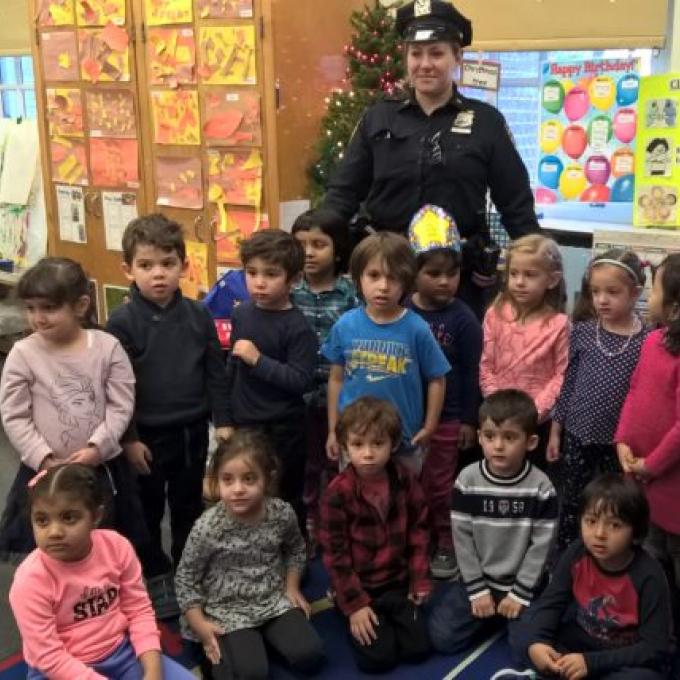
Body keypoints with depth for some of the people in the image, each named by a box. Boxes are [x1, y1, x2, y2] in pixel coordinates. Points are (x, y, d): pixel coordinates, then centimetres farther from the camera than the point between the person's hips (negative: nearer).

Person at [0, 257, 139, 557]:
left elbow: (121, 405, -6)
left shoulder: (107, 346, -7)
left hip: (102, 467, 1)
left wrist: (97, 448, -17)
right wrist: (44, 460, -14)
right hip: (45, 471, 0)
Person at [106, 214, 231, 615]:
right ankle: (156, 576, 30)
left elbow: (216, 372, 3)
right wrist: (128, 438, -11)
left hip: (193, 430, 3)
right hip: (147, 434, -3)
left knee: (190, 505, 18)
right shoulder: (122, 322, -13)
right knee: (148, 509, 12)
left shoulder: (199, 316, -4)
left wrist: (222, 421, 2)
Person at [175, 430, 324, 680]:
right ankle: (221, 649, 7)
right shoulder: (207, 527, -22)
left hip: (275, 600, 4)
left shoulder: (283, 513, -12)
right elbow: (185, 577, -8)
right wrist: (199, 625, -12)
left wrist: (291, 587, 5)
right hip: (228, 609, -4)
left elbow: (295, 549, 12)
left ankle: (261, 636, 13)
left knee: (309, 656, -11)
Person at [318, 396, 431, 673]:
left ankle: (390, 616, 25)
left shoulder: (404, 479, -7)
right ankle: (358, 620, 18)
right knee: (378, 657, -12)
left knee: (417, 649, -3)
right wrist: (354, 604, -14)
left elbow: (418, 530, 4)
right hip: (358, 586, -3)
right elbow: (335, 553, -14)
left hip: (397, 581, 4)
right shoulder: (337, 493, -20)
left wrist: (419, 579, 1)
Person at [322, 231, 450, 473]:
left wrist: (429, 428, -3)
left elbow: (436, 379, -3)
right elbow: (337, 379, 2)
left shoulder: (416, 328, -13)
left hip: (404, 440, -1)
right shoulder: (345, 326, -8)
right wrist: (333, 430, 5)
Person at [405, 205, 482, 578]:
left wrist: (469, 420, -5)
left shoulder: (463, 319, -11)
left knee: (439, 484, 10)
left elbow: (470, 373, -7)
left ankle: (446, 545, 26)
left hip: (445, 417, -3)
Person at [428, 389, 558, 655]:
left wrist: (519, 593, -12)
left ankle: (510, 610, 16)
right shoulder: (467, 480, -9)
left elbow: (541, 545, -10)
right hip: (478, 579, 1)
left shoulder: (541, 487, -13)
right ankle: (488, 612, 19)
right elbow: (462, 537, -6)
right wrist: (477, 589, -9)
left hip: (522, 583, -1)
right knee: (442, 638, -8)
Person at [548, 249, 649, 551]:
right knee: (570, 506, 14)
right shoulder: (582, 331, -3)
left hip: (620, 442, -2)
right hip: (577, 436, 2)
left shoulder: (647, 341, -10)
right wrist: (555, 431, 5)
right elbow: (567, 384, 2)